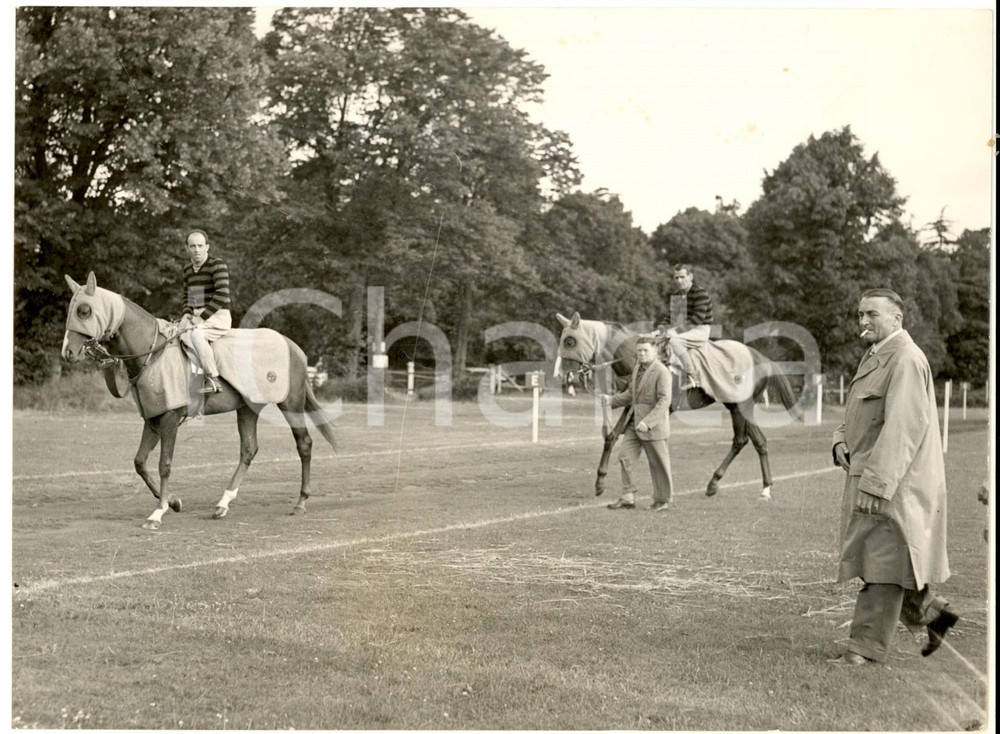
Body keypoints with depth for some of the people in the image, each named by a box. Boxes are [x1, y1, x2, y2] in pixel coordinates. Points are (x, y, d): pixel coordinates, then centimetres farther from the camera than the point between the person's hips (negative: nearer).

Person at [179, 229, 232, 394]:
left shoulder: (217, 265, -9)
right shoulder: (188, 269, 14)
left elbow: (221, 295, -18)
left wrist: (202, 317, -19)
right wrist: (187, 314, 4)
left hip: (218, 316, -8)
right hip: (196, 317, 8)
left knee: (196, 334, -34)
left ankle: (213, 379, -30)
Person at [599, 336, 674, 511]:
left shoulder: (662, 372, -14)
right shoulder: (637, 368, 12)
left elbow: (664, 401, -20)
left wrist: (648, 422, -28)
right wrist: (612, 400, 9)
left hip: (653, 424, -8)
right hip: (634, 423, 8)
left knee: (658, 464, 4)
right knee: (624, 458, 3)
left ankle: (663, 500, 17)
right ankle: (628, 498, 9)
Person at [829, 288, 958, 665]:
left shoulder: (905, 359, -16)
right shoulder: (874, 358, 16)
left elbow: (902, 426, -24)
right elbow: (856, 416, 22)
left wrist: (874, 484, -28)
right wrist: (841, 442, 0)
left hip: (895, 482, -10)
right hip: (870, 477, 10)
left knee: (883, 561, -3)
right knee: (871, 559, 15)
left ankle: (867, 646, 4)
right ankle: (932, 613, 30)